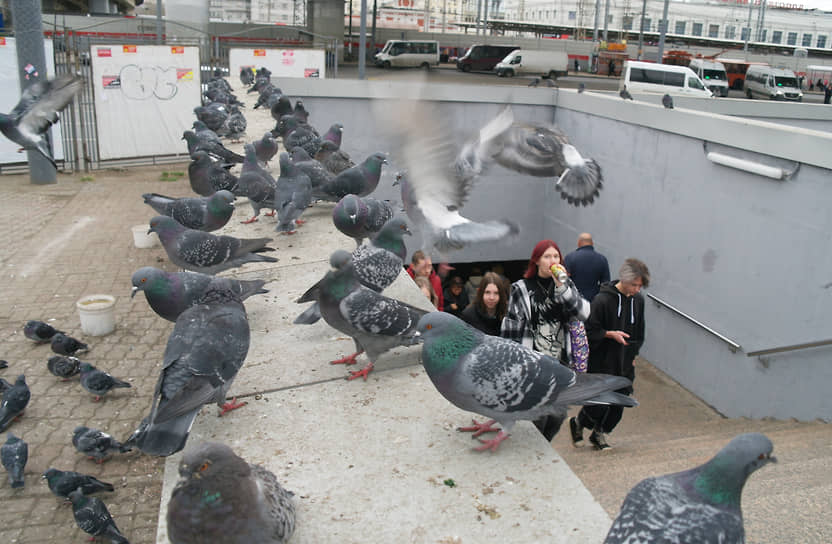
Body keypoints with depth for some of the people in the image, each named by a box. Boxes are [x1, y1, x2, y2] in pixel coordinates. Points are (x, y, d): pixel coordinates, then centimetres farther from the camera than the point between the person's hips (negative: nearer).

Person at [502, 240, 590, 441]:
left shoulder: (566, 285, 6)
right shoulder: (521, 289, -6)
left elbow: (584, 313, -8)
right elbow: (510, 329, -5)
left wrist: (562, 287, -16)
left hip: (560, 361, 4)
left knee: (558, 415, 11)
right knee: (537, 417, -3)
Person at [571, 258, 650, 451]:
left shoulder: (638, 300, 4)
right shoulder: (603, 300, -17)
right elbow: (589, 331, -12)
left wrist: (632, 354, 14)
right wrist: (611, 334, -22)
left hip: (624, 364, 6)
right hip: (601, 363, -6)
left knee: (619, 403, 9)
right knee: (599, 404, -2)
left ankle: (599, 433, 30)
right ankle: (578, 422, 27)